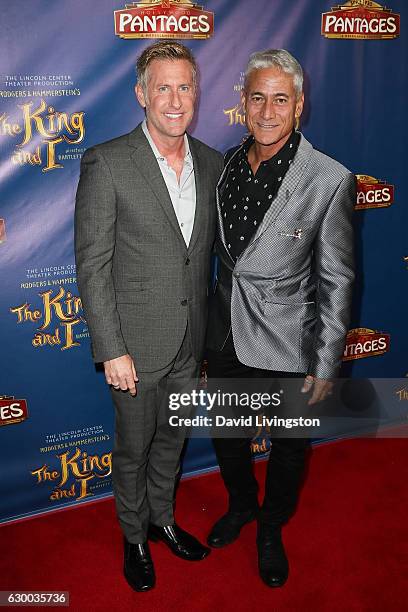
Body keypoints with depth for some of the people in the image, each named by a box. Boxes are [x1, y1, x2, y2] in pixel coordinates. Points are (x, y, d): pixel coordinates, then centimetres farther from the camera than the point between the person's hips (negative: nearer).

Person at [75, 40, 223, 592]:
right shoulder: (107, 163, -14)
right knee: (134, 448, 14)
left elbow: (210, 252, 9)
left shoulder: (212, 163, 2)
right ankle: (135, 536, 40)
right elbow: (92, 266, -13)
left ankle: (162, 518, 47)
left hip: (191, 342, 5)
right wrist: (112, 350, -15)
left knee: (172, 439, 22)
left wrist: (213, 331, 10)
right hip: (137, 343, -4)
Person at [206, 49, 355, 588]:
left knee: (288, 449, 18)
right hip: (226, 337, 5)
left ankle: (271, 527, 46)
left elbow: (337, 282, -12)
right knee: (226, 436, 23)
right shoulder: (225, 165, -1)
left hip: (288, 347, -4)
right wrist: (207, 326, 11)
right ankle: (241, 504, 53)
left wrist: (326, 366, -10)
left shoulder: (330, 180, -16)